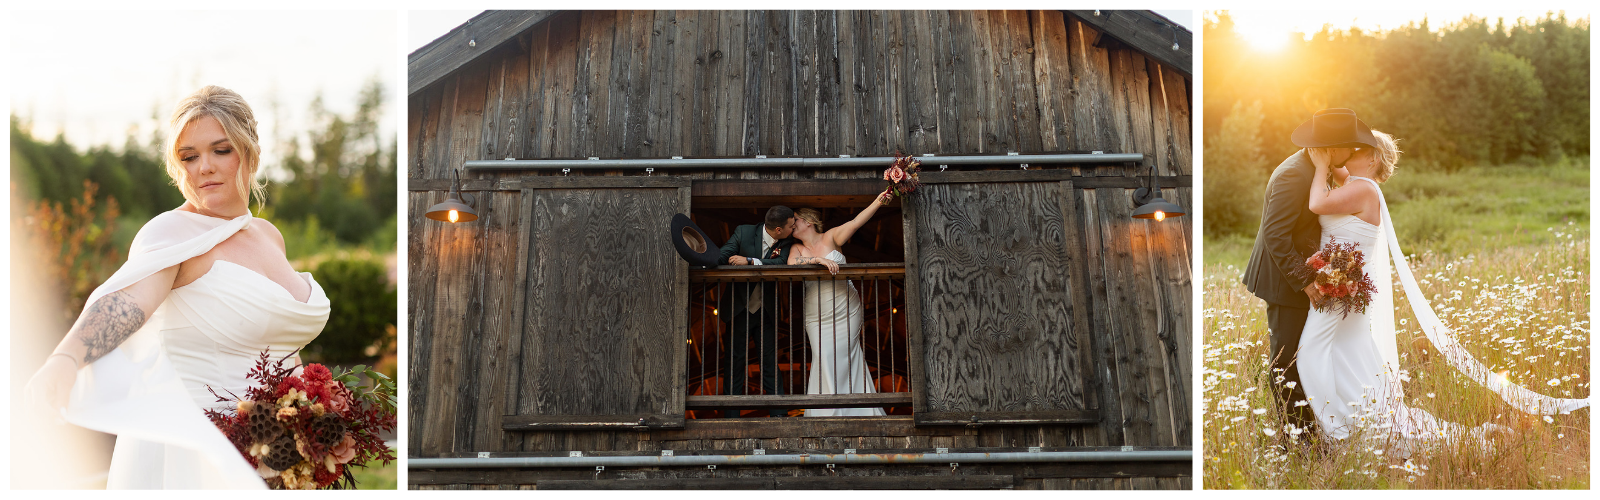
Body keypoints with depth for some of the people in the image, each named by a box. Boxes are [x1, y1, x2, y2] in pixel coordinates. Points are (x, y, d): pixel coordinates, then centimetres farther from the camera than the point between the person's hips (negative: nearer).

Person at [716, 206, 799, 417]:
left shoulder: (786, 243, -6)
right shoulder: (743, 232, -10)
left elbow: (781, 263, -23)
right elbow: (721, 257, -10)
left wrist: (750, 261, -30)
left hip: (766, 312, 2)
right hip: (739, 310, -1)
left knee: (770, 362, 2)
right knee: (735, 363, 2)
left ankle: (778, 414, 5)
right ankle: (731, 417, 6)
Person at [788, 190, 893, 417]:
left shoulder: (831, 237, 1)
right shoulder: (797, 249, 9)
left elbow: (855, 223, -13)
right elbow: (792, 263, -12)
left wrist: (877, 203, -27)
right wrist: (818, 259, -25)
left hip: (845, 311, -2)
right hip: (816, 316, 2)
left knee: (843, 359, -4)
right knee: (823, 360, -7)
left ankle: (851, 412, 4)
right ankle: (828, 414, -2)